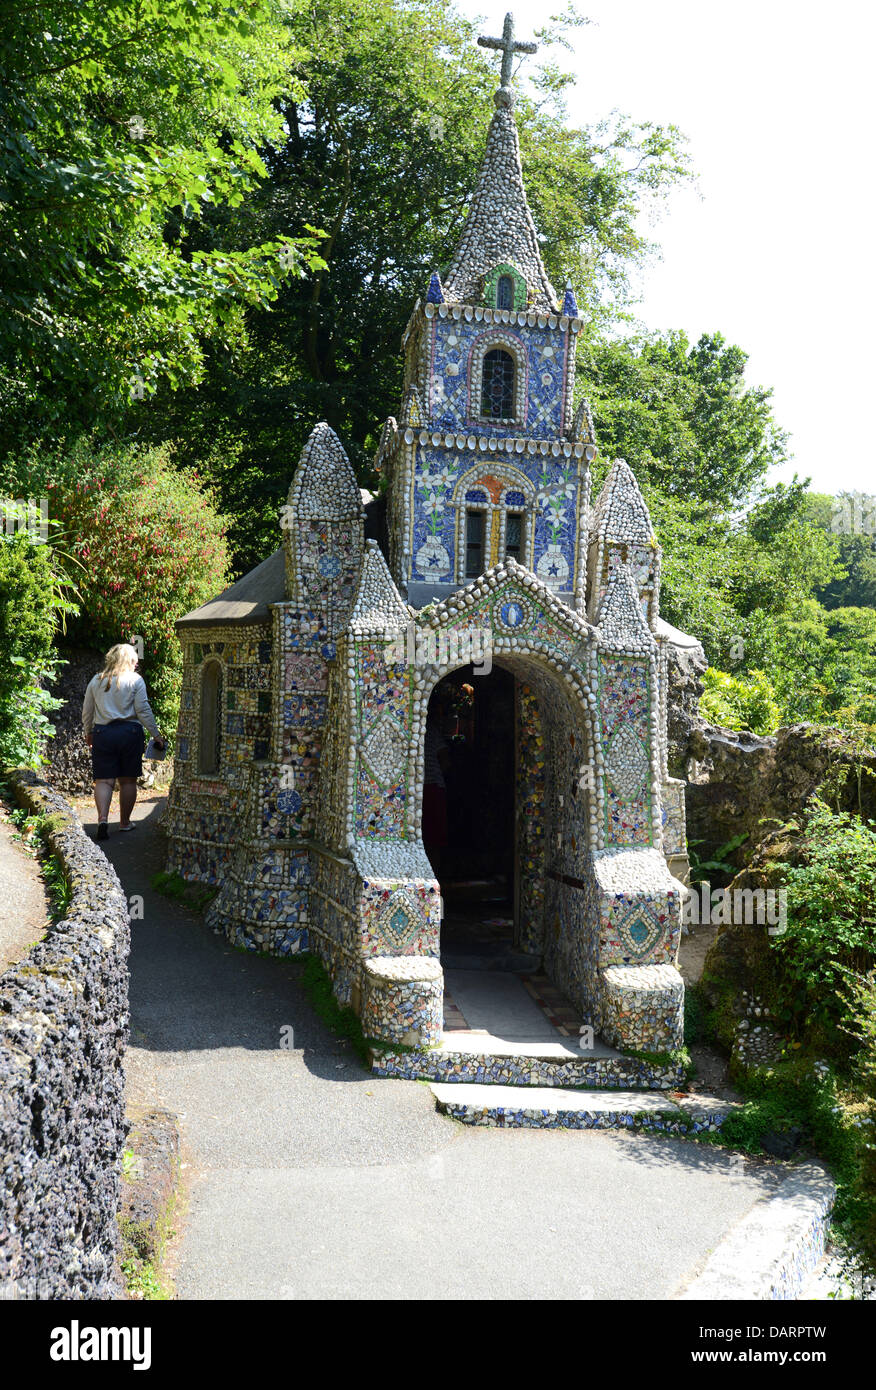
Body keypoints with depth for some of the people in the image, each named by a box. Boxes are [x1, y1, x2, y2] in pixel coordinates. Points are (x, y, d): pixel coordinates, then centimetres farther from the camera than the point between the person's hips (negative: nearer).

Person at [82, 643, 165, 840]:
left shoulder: (96, 681, 10)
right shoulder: (135, 680, -1)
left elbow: (87, 712, 13)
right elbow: (143, 710, -6)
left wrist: (88, 734, 26)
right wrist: (156, 735, -1)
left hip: (102, 733, 2)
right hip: (129, 732, -2)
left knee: (104, 780, 1)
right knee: (128, 780, 9)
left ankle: (102, 818, -18)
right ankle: (125, 822, 17)